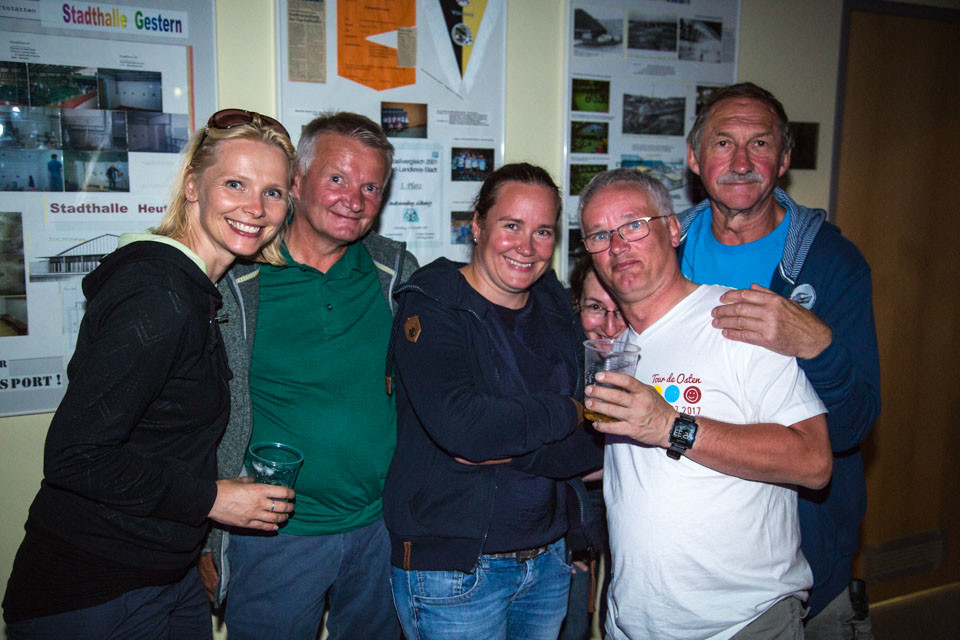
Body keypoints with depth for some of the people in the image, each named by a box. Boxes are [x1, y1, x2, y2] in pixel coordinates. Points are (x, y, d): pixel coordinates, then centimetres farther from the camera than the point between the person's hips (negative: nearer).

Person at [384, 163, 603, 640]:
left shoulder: (555, 307, 4)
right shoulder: (429, 309, -12)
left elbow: (594, 444, -3)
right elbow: (459, 425, -29)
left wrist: (505, 452, -19)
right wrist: (567, 412, -16)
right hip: (451, 565, -5)